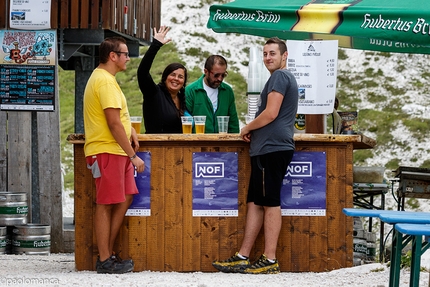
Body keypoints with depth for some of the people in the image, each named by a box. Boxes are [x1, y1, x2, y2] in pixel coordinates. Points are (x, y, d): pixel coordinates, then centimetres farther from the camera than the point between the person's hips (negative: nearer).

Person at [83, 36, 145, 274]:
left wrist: (130, 131, 11)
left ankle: (108, 253, 16)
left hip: (116, 150, 10)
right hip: (106, 150, -10)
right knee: (106, 205, -5)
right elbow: (114, 123, -20)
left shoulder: (104, 78, 18)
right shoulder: (105, 81, -16)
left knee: (125, 198, 11)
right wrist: (133, 156, -17)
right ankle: (104, 261, 0)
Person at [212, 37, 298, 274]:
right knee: (255, 202, 9)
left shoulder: (279, 76, -8)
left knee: (270, 203, -7)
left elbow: (271, 113, -17)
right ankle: (242, 257, 10)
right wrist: (255, 131, 16)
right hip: (267, 148, 11)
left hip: (272, 148, -11)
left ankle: (269, 261, -5)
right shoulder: (285, 78, 24)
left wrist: (247, 128, -2)